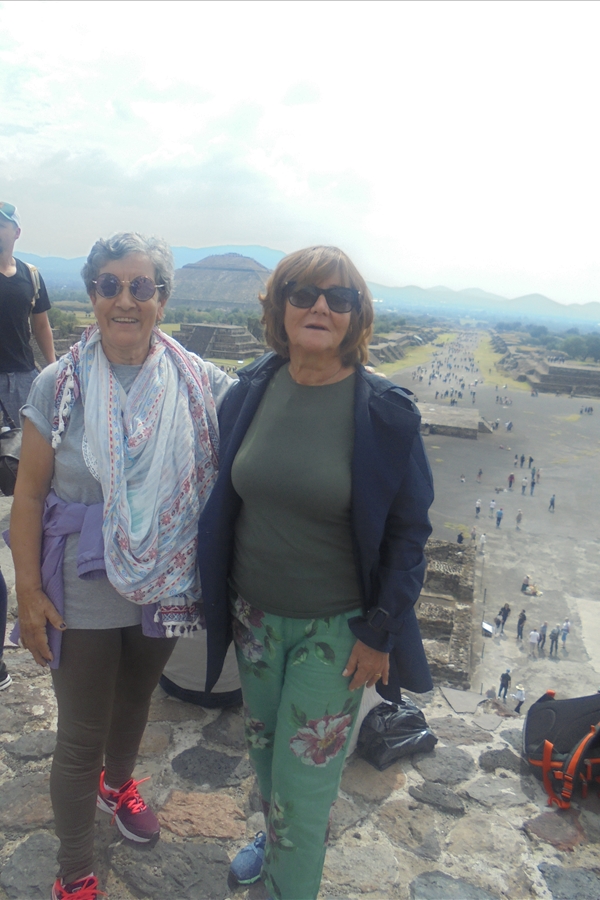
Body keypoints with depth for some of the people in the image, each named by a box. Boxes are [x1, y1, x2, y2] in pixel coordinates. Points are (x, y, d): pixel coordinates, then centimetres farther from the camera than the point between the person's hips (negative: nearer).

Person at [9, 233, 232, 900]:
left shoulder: (200, 384, -9)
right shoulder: (60, 385, -12)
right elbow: (29, 494, -8)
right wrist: (28, 591, -9)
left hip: (166, 588, 2)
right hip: (83, 595, -2)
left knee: (135, 700, 28)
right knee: (80, 737, 12)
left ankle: (118, 783, 60)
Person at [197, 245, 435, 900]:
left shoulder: (385, 413, -16)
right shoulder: (251, 392, -5)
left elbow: (408, 528, -10)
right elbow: (225, 497, 6)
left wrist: (380, 631, -11)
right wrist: (219, 597, 8)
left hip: (336, 625, -4)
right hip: (255, 612, 5)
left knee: (302, 773, 8)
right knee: (263, 742, 25)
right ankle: (276, 837, 54)